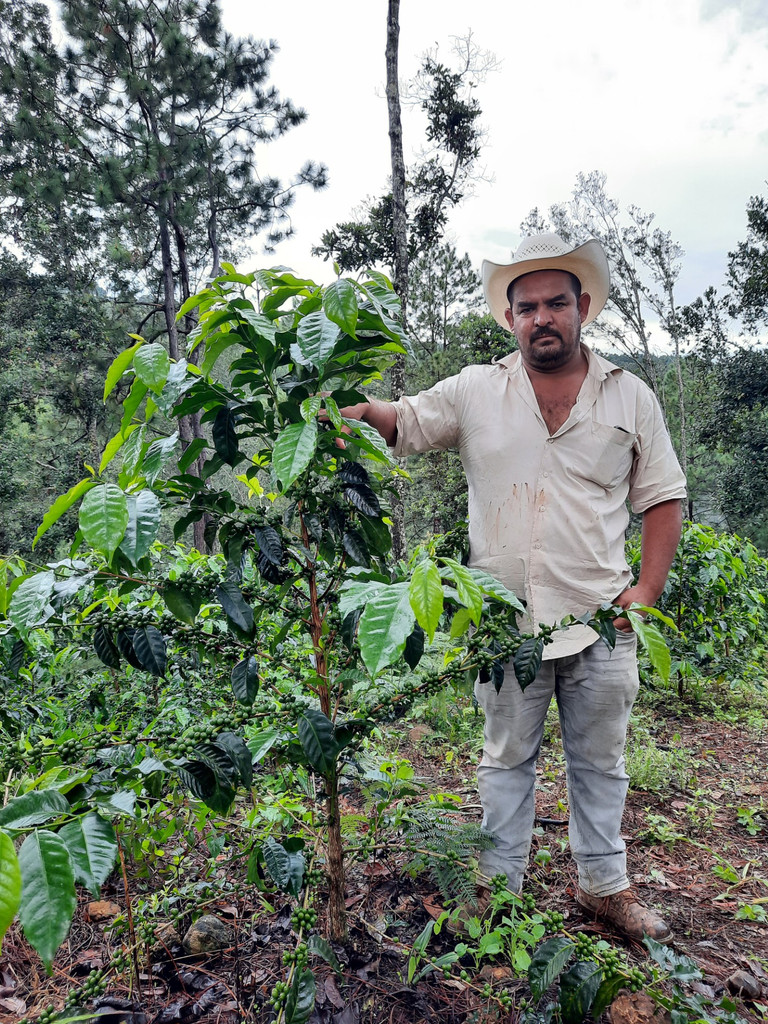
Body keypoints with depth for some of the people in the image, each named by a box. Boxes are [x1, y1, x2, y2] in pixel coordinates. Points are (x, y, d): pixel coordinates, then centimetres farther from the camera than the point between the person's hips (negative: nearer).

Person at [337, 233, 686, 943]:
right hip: (507, 620, 0)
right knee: (507, 758, 15)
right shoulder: (475, 392, 3)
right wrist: (363, 407, -20)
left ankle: (605, 885, 35)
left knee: (600, 760, 16)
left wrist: (646, 591, -4)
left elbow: (663, 498, 6)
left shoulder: (630, 397, 4)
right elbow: (403, 423, 3)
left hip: (601, 619, 1)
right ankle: (501, 885, 32)